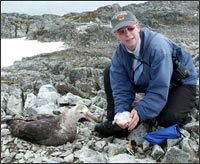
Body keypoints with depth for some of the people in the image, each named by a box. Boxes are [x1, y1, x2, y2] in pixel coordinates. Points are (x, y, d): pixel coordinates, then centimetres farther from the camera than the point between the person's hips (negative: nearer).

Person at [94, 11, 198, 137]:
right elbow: (121, 87, -16)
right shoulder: (120, 53, -13)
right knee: (109, 73, -6)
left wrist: (140, 112, -43)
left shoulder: (158, 46, -33)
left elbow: (159, 90, -35)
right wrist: (121, 112, -32)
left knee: (168, 119, -35)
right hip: (147, 82, 6)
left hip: (181, 83, -6)